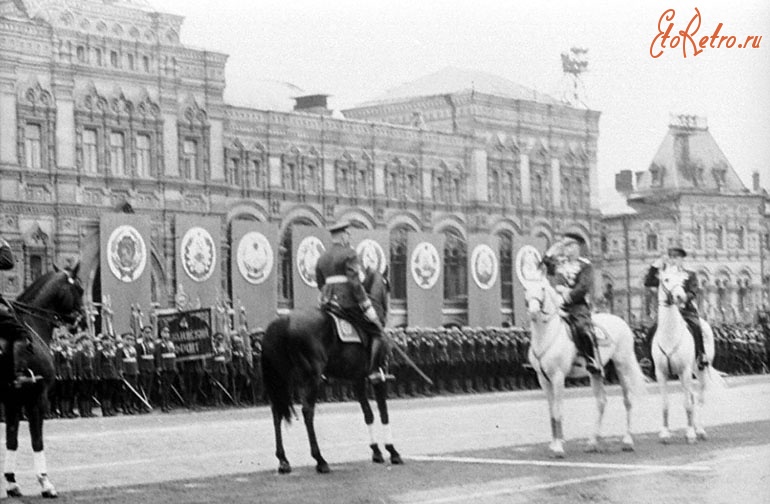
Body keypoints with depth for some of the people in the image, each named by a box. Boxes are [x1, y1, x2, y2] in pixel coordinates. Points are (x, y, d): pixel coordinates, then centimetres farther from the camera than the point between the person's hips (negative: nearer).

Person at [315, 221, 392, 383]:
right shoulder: (349, 254, -9)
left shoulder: (322, 258, 14)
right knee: (377, 332, 0)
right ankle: (375, 371, -9)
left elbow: (320, 284, 17)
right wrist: (367, 306, -15)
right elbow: (354, 282, -17)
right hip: (347, 302, -7)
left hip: (327, 303, 7)